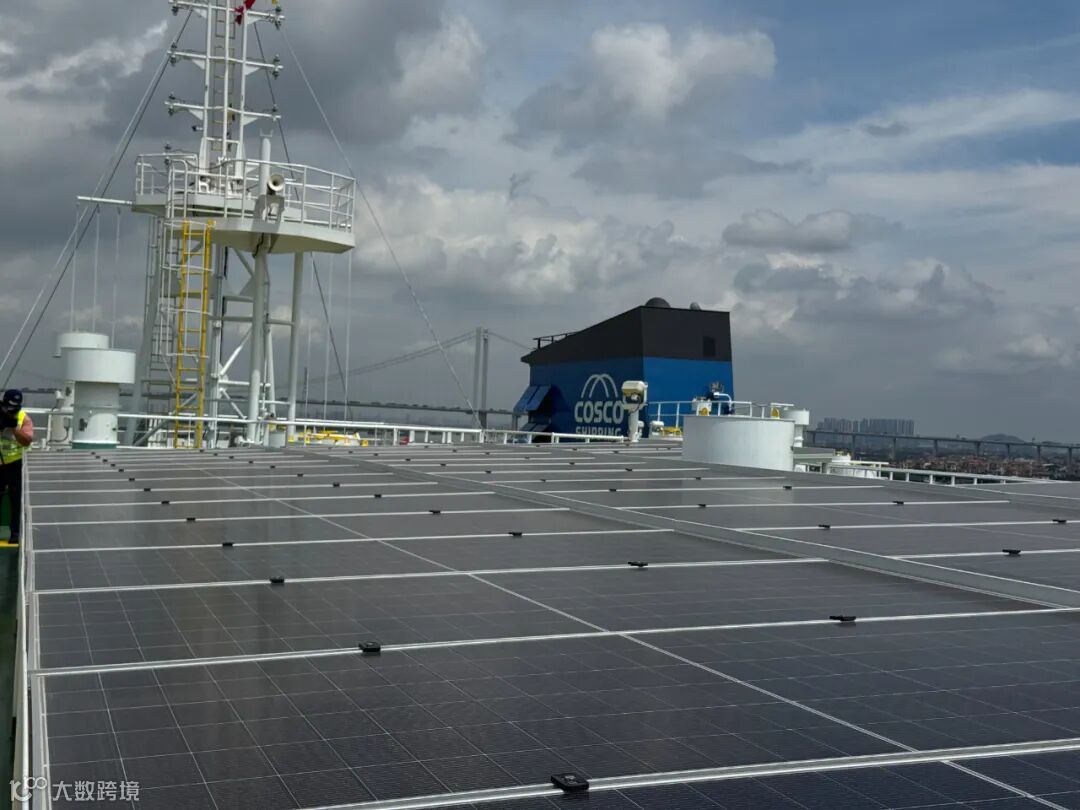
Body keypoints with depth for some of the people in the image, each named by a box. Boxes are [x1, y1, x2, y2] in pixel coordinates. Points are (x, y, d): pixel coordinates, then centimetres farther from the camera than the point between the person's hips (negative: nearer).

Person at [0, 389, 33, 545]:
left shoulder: (24, 418, -6)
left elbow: (27, 440, -17)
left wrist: (14, 426, -28)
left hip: (16, 464, -1)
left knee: (16, 500, 4)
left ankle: (15, 532, 10)